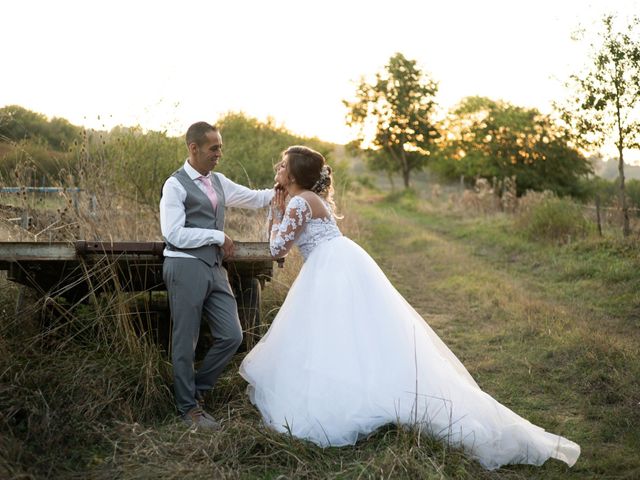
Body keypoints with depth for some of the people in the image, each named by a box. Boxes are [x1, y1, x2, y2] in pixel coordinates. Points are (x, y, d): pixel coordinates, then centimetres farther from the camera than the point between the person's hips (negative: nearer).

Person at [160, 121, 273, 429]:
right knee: (185, 341, 3)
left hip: (215, 268, 7)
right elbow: (174, 234, -15)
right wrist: (218, 236, -11)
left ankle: (196, 389, 24)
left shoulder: (218, 182, 16)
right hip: (186, 268, -7)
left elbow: (255, 199, 22)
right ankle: (189, 407, 18)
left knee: (232, 336, 5)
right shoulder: (176, 185, -7)